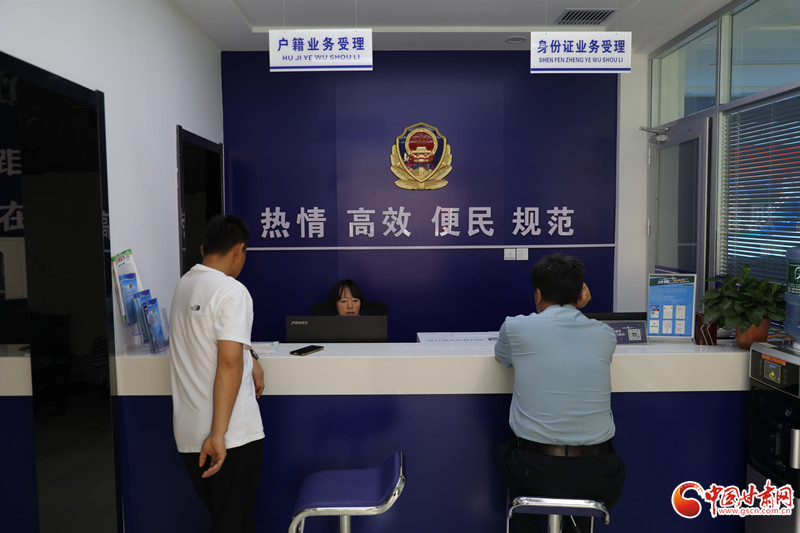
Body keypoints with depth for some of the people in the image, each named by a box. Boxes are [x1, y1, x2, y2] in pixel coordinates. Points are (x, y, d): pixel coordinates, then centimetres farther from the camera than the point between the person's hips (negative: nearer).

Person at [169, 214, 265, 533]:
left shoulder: (183, 284, 10)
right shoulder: (232, 292, -16)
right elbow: (229, 363, -23)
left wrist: (250, 360, 27)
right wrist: (218, 434, -24)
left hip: (188, 434, 8)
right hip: (230, 435, -8)